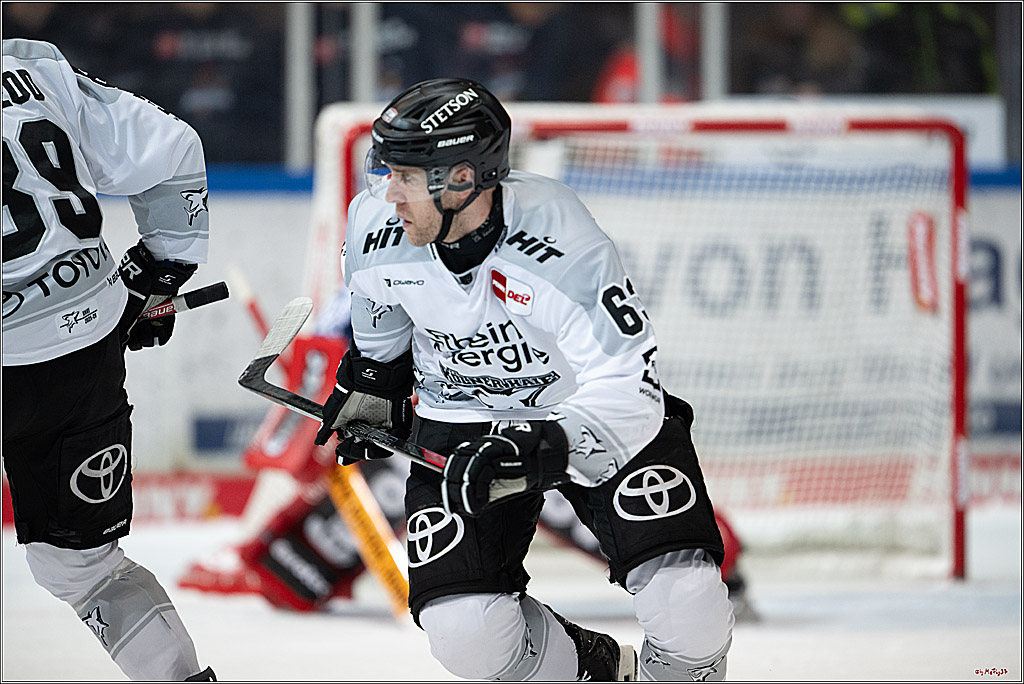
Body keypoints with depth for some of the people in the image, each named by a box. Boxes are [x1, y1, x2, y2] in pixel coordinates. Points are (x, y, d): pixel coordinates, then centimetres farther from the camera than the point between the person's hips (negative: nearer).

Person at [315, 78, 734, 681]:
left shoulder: (561, 242, -32)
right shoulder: (376, 227, -16)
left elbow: (627, 391, -34)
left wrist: (538, 451, -48)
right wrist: (373, 394, 23)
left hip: (589, 411, -3)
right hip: (462, 421, 3)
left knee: (687, 607, -20)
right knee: (465, 633, -16)